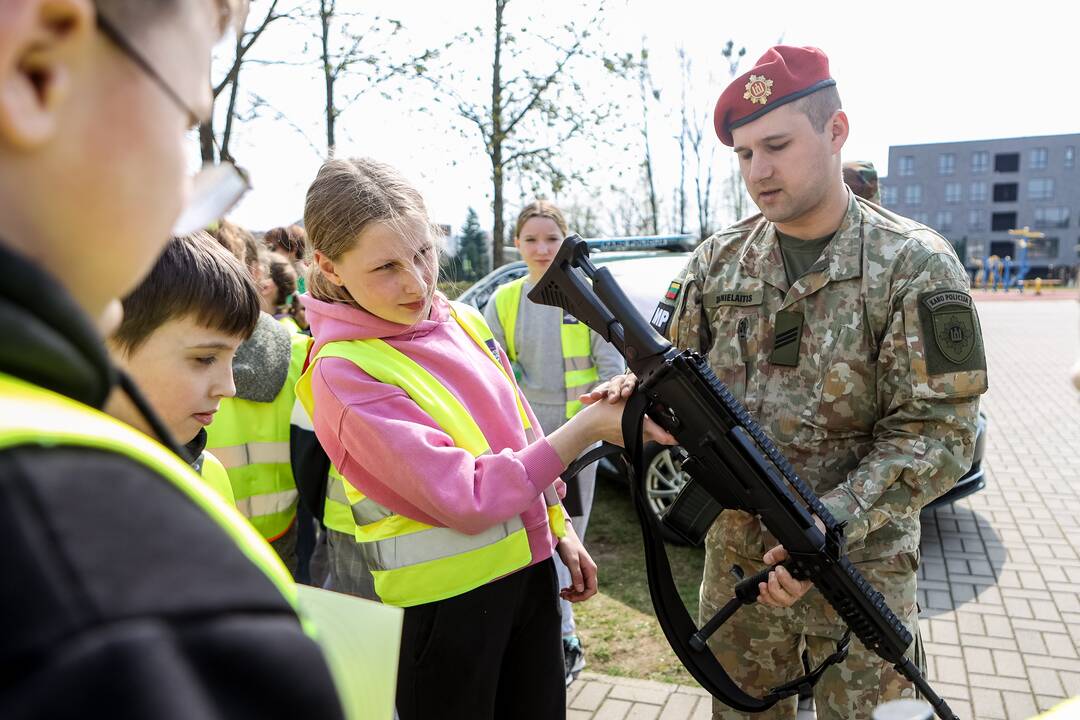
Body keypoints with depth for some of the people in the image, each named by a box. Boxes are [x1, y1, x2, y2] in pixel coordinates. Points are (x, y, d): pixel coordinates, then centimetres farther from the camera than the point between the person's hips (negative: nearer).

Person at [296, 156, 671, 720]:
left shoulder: (464, 320, 1)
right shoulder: (343, 371, -19)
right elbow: (470, 498, -24)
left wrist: (560, 530, 11)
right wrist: (588, 427, -24)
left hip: (532, 568, 6)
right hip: (444, 601, -6)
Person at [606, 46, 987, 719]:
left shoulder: (914, 265, -11)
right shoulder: (717, 260, 0)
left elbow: (938, 432, -15)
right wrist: (640, 388, -18)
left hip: (863, 566, -3)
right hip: (735, 556, 4)